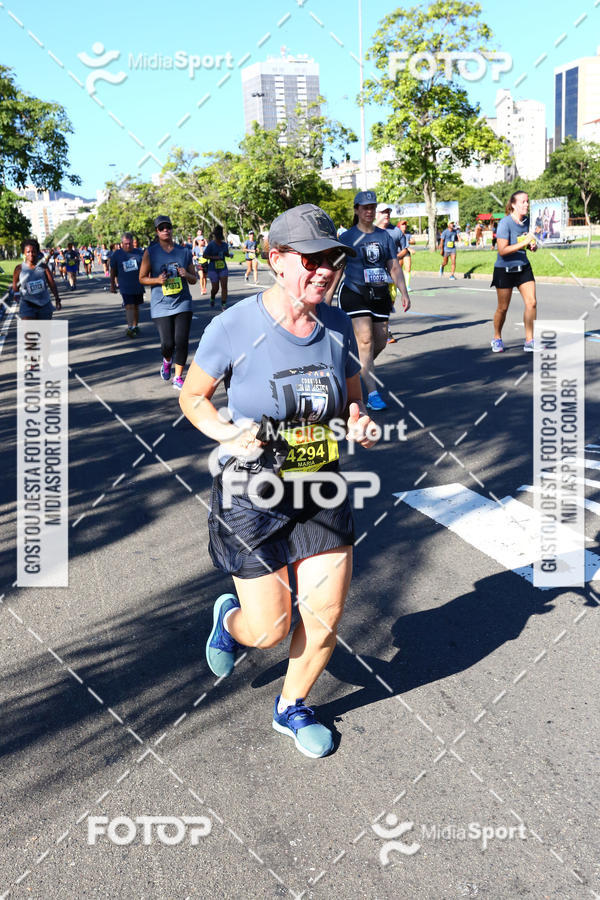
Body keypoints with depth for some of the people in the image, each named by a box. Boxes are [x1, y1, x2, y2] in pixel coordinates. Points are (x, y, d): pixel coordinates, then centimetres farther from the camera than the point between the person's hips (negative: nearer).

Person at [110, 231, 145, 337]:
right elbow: (113, 271, 7)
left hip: (138, 286, 3)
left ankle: (135, 326, 28)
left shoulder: (140, 253, 3)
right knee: (129, 306, -16)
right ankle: (130, 328, -24)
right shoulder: (116, 254, 0)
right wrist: (112, 285, 8)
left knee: (136, 306, 13)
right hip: (125, 287, -3)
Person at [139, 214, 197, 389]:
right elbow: (142, 278, 4)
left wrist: (187, 274, -11)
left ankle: (178, 378, 6)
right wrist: (157, 280, -15)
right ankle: (167, 361, 32)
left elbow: (193, 280, 12)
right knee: (168, 344, -5)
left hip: (182, 303, 2)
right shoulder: (150, 253, 1)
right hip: (161, 304, -2)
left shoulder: (184, 252, 7)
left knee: (182, 341, -7)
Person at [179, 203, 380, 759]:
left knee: (325, 618, 7)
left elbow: (352, 396, 13)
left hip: (322, 491, 4)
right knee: (269, 630, 3)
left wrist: (360, 423, -10)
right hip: (252, 496, -4)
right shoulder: (235, 327, -16)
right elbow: (192, 396, -1)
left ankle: (292, 708, 37)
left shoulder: (337, 325, -3)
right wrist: (227, 433, -20)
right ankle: (229, 618, 44)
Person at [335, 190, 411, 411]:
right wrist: (326, 303, -5)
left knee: (380, 342, 6)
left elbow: (394, 268, 10)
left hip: (380, 295, 5)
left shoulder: (384, 236, 10)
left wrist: (404, 293, -2)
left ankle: (358, 368, 35)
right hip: (354, 294, -4)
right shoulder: (346, 238, 0)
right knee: (365, 341, -14)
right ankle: (372, 394, -13)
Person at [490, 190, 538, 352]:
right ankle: (497, 339, 26)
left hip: (523, 267, 6)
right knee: (503, 308, 4)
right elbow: (502, 250, -24)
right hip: (504, 270, -6)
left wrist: (531, 245, -2)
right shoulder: (505, 223, -18)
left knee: (531, 303, -5)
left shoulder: (526, 220, 3)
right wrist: (523, 243, -29)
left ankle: (529, 341, 2)